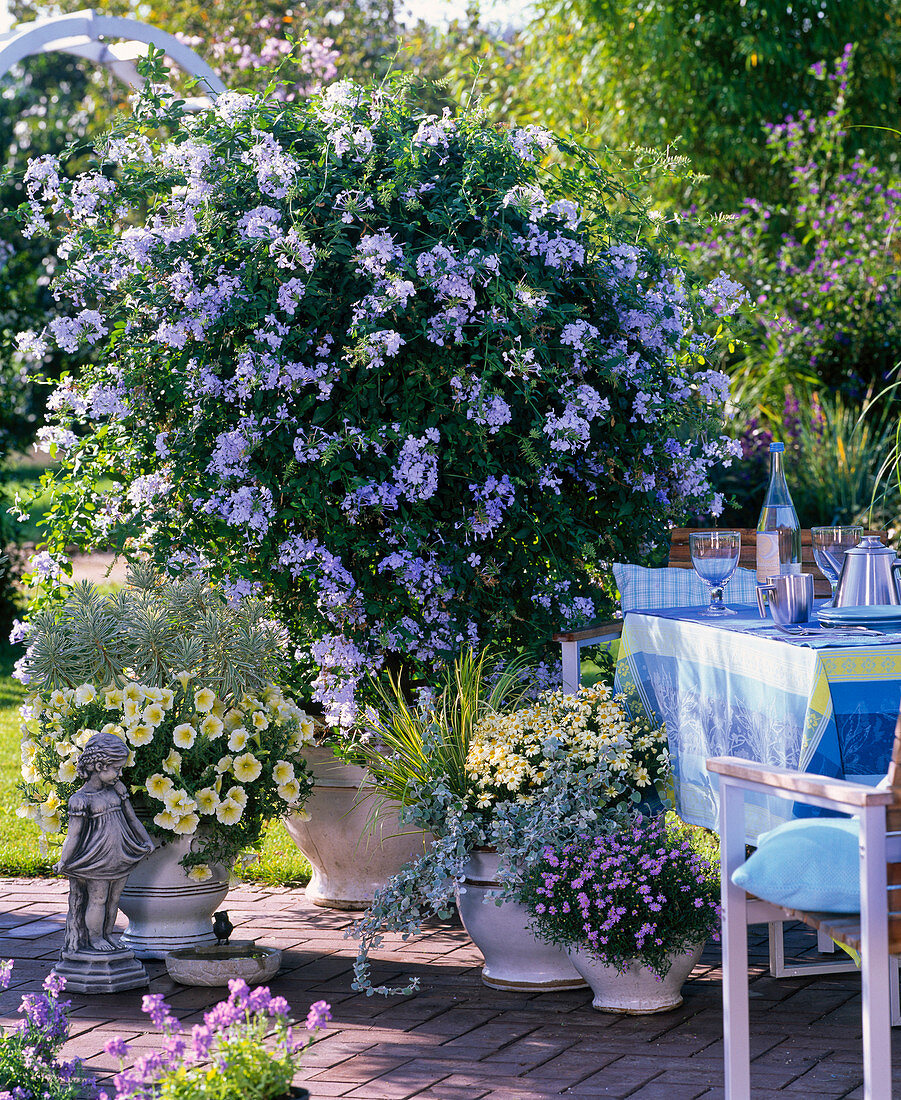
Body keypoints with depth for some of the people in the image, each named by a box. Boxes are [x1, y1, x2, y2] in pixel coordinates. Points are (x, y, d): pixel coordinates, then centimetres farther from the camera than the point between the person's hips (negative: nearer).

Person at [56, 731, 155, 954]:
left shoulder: (116, 790, 5)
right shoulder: (81, 799, -15)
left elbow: (132, 818, 15)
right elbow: (74, 835, -12)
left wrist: (147, 841, 16)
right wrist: (63, 863, -11)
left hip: (119, 858, 6)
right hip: (96, 859, -6)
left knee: (113, 899, 14)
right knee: (97, 899, 4)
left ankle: (106, 936, 28)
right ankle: (94, 938, 19)